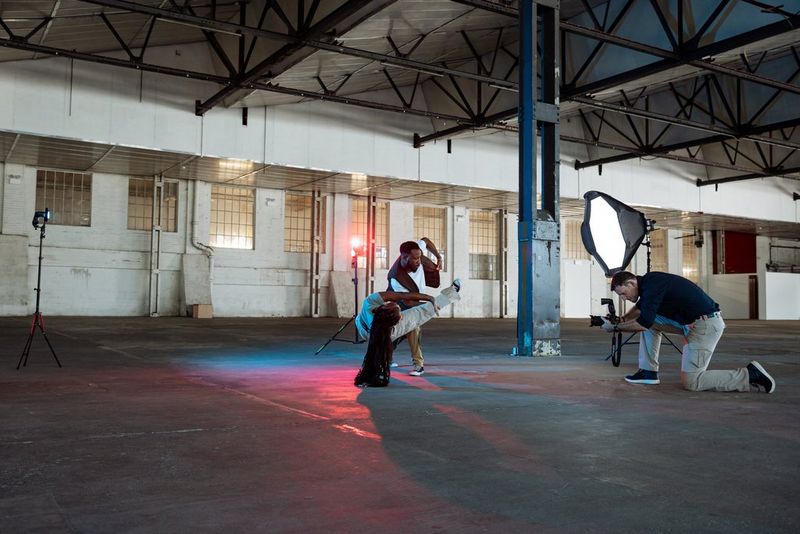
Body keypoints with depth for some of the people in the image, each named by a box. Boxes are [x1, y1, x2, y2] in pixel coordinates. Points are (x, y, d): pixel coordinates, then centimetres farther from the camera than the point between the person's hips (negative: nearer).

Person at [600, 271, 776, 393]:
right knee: (650, 322, 12)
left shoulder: (652, 285, -19)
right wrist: (623, 319, 10)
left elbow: (644, 323, -23)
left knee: (690, 382, -9)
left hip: (706, 324, -10)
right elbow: (640, 307, 28)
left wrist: (616, 328, -12)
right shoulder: (647, 282, 10)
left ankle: (749, 376, -7)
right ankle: (648, 372, 14)